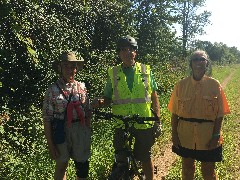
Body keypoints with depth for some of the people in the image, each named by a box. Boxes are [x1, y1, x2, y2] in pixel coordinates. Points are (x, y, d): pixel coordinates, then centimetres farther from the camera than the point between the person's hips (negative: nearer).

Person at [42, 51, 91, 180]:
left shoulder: (81, 87, 3)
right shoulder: (53, 90, -6)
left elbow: (88, 112, 8)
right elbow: (47, 118, -6)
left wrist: (88, 134, 6)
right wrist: (50, 145, -8)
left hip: (81, 130, 2)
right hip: (61, 131, -2)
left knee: (82, 164, 11)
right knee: (61, 165, 14)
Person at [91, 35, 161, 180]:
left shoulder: (146, 71, 3)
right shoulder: (113, 73, 3)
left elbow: (154, 97, 5)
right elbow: (108, 98, 6)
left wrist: (158, 120, 1)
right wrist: (100, 102, -16)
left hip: (144, 124, 0)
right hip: (121, 125, 1)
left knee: (146, 158, 12)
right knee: (121, 160, 9)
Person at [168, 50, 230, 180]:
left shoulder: (215, 85, -6)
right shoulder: (181, 85, -3)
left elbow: (220, 114, -4)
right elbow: (174, 113, 0)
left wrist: (216, 136, -9)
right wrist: (174, 135, -1)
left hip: (208, 137, -1)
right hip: (185, 136, 1)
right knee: (187, 168, 18)